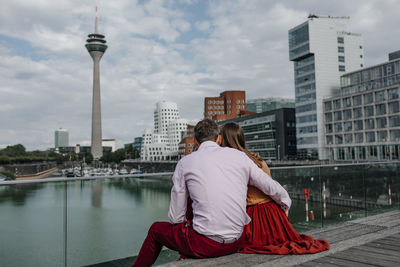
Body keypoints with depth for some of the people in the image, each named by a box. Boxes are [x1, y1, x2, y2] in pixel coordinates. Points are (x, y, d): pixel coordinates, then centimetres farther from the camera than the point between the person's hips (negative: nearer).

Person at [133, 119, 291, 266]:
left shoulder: (184, 163, -1)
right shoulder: (238, 155, 5)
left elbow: (175, 218, 2)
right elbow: (273, 188, 14)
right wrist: (285, 205, 35)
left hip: (206, 244, -4)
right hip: (236, 242, 4)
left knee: (156, 229, 22)